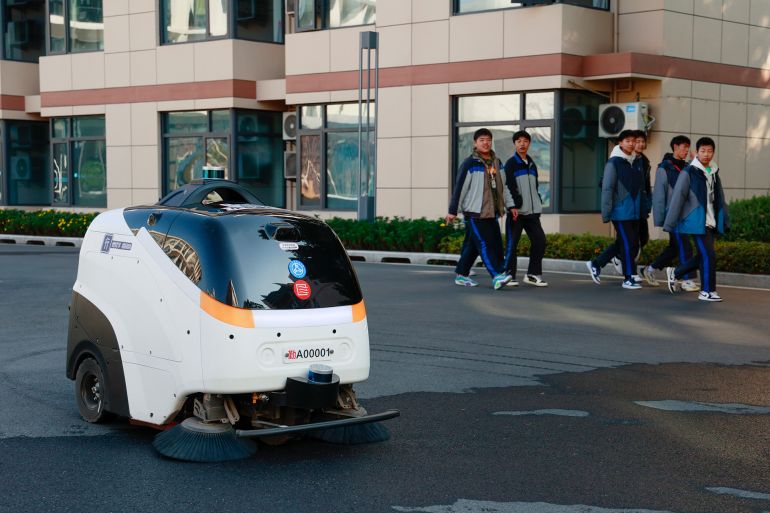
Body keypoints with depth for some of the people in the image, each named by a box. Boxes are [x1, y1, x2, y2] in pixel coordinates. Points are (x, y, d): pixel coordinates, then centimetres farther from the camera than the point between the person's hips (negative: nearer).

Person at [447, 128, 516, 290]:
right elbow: (459, 188, -9)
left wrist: (510, 205, 13)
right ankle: (497, 276, -20)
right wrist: (453, 211, -10)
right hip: (475, 213, -8)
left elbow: (503, 186, 20)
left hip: (492, 213, 8)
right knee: (485, 244, -13)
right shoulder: (469, 164, -8)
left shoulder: (497, 162, 14)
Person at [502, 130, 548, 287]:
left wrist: (537, 206, 16)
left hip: (531, 212, 6)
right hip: (516, 211, -6)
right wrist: (513, 206, -22)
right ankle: (509, 275, 6)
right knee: (512, 244, -2)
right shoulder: (511, 163, -3)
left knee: (539, 240, 0)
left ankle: (532, 274, 8)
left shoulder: (532, 164, 18)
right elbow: (510, 187, -13)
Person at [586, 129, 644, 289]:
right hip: (620, 212, -7)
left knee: (625, 244, 12)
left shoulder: (634, 163, 12)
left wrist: (642, 210, 12)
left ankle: (596, 264, 24)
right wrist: (606, 213, -14)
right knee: (628, 244, -6)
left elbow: (639, 187, 16)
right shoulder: (614, 163, -8)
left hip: (634, 213, 7)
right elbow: (607, 189, -11)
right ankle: (628, 279, 3)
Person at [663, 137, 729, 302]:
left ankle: (675, 273, 30)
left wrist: (725, 220, 10)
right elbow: (677, 198, -11)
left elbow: (720, 199, 16)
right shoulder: (688, 173, -8)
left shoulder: (714, 173, 13)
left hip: (712, 223, 7)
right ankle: (707, 291, 3)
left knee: (702, 257, 11)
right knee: (708, 255, -8)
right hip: (697, 222, -7)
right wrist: (669, 224, -13)